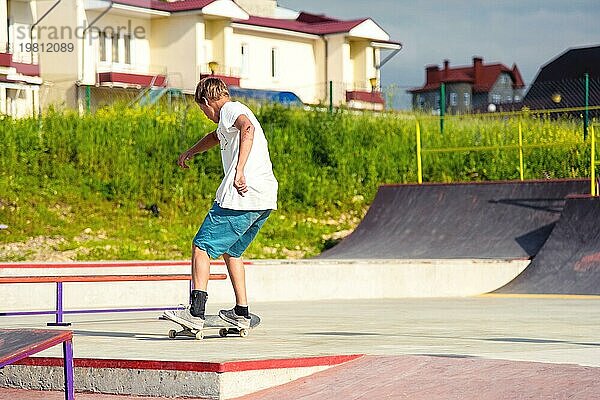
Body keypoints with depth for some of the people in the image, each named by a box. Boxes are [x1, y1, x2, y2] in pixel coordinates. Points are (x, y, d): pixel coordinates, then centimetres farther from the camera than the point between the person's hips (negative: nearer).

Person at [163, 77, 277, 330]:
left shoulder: (230, 109, -3)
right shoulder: (236, 114, 28)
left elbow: (247, 128, -27)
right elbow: (217, 136, 50)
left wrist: (240, 170, -35)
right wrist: (191, 152, 57)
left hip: (242, 196, -9)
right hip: (265, 199, 10)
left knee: (202, 247, -7)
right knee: (231, 250, 23)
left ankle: (196, 312, -17)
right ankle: (241, 313, 22)